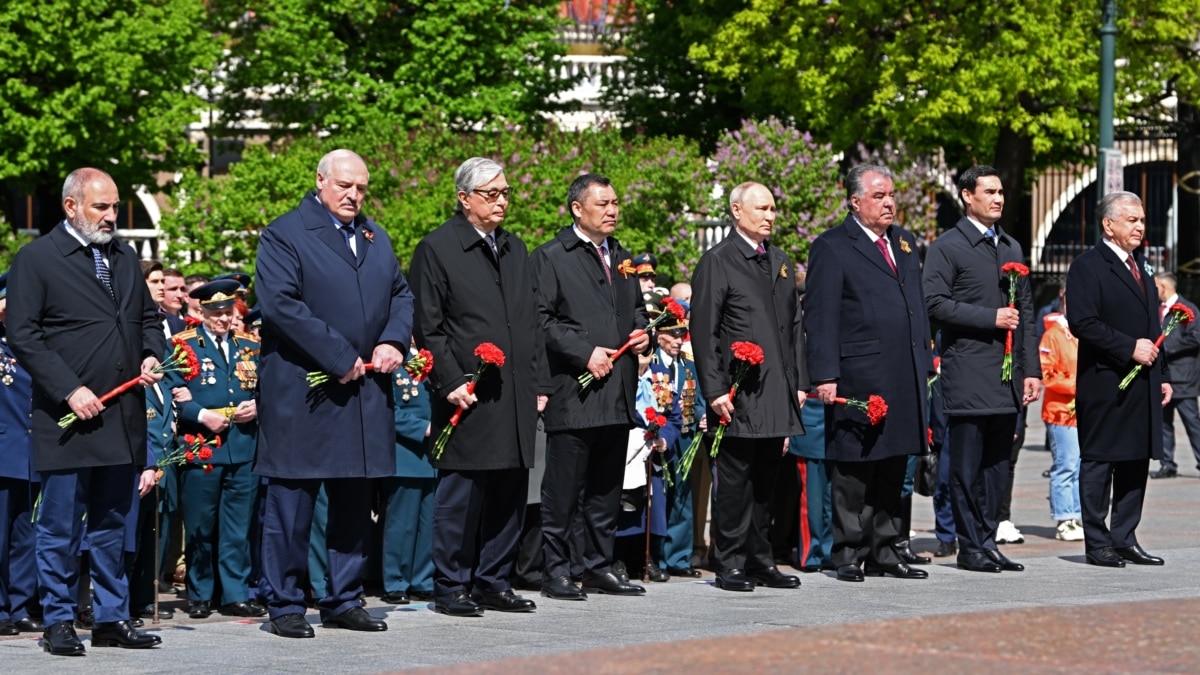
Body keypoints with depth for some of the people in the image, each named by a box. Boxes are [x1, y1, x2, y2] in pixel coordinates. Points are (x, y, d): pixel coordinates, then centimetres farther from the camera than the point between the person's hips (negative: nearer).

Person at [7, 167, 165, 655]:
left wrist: (153, 355, 4)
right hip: (68, 418, -6)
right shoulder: (36, 259, -4)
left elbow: (148, 317, 25)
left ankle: (112, 619, 17)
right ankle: (58, 623, 7)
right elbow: (22, 335, -9)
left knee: (111, 526, 11)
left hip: (124, 416, 6)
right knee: (60, 528, 0)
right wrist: (69, 390, -15)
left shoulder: (124, 257, 16)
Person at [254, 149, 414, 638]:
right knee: (291, 504, -2)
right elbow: (280, 304, -16)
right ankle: (285, 606, 4)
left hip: (364, 393, 7)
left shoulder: (375, 238, 18)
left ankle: (344, 601, 20)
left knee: (355, 502, 11)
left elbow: (401, 294, 19)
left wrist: (394, 341, -3)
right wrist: (340, 359, -17)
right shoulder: (284, 235, -6)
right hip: (300, 392, -7)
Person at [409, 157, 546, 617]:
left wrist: (539, 384, 13)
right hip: (468, 398, -6)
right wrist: (451, 383, -15)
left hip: (515, 400, 6)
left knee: (509, 494, 8)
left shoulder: (515, 249, 18)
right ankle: (451, 589, 5)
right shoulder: (437, 249, -3)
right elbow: (427, 329, -7)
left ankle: (494, 583, 17)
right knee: (460, 497, -3)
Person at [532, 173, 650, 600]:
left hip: (619, 392, 7)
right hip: (574, 393, -7)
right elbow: (542, 319, -10)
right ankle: (555, 571, 0)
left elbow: (637, 309, 29)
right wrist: (585, 352, -17)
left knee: (606, 490, 12)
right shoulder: (551, 257, -3)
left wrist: (642, 334, 6)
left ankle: (599, 568, 19)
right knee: (563, 490, -5)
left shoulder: (623, 259, 19)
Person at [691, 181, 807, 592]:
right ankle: (730, 564, 2)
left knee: (765, 481, 11)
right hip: (739, 396, -6)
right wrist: (715, 390, -14)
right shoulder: (717, 262, -4)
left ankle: (761, 561, 17)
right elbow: (703, 331, -8)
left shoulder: (780, 263, 17)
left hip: (777, 395, 6)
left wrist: (799, 383, 14)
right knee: (735, 481, -4)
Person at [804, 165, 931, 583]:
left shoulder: (904, 243, 18)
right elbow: (819, 317, -9)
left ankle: (882, 552, 18)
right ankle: (849, 555, 4)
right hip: (858, 380, -7)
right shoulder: (832, 249, -4)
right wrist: (825, 376, -16)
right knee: (854, 471, -3)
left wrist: (924, 361, 17)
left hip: (905, 378, 7)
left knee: (892, 470, 11)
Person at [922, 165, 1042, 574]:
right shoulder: (947, 247, -2)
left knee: (997, 465, 8)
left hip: (1008, 377, 6)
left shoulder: (1012, 248, 19)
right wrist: (990, 317, -15)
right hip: (968, 375, -6)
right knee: (967, 467, -2)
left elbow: (1025, 310, 18)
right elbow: (935, 303, -12)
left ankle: (988, 541, 13)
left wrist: (1031, 368, 10)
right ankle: (970, 547, 2)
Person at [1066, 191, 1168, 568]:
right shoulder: (1088, 267, -8)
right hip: (1105, 384, -8)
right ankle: (1097, 544, 2)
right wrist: (1129, 348, -18)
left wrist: (1161, 375, 17)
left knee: (1136, 463, 9)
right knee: (1098, 464, -2)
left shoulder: (1140, 267, 19)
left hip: (1143, 385, 8)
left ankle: (1124, 539, 15)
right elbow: (1082, 323, -18)